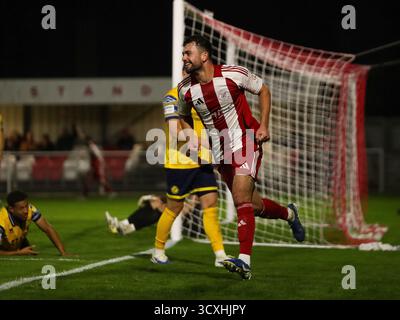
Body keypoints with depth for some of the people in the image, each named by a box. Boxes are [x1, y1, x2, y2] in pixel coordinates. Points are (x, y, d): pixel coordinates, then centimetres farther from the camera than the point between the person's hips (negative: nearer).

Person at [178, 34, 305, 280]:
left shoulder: (233, 74, -13)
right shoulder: (185, 89, -2)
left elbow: (263, 90, 2)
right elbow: (184, 116, 19)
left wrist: (264, 125, -6)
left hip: (245, 140, -5)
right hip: (220, 149, 5)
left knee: (241, 198, -19)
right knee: (254, 206, 9)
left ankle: (244, 261, -22)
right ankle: (289, 214, 41)